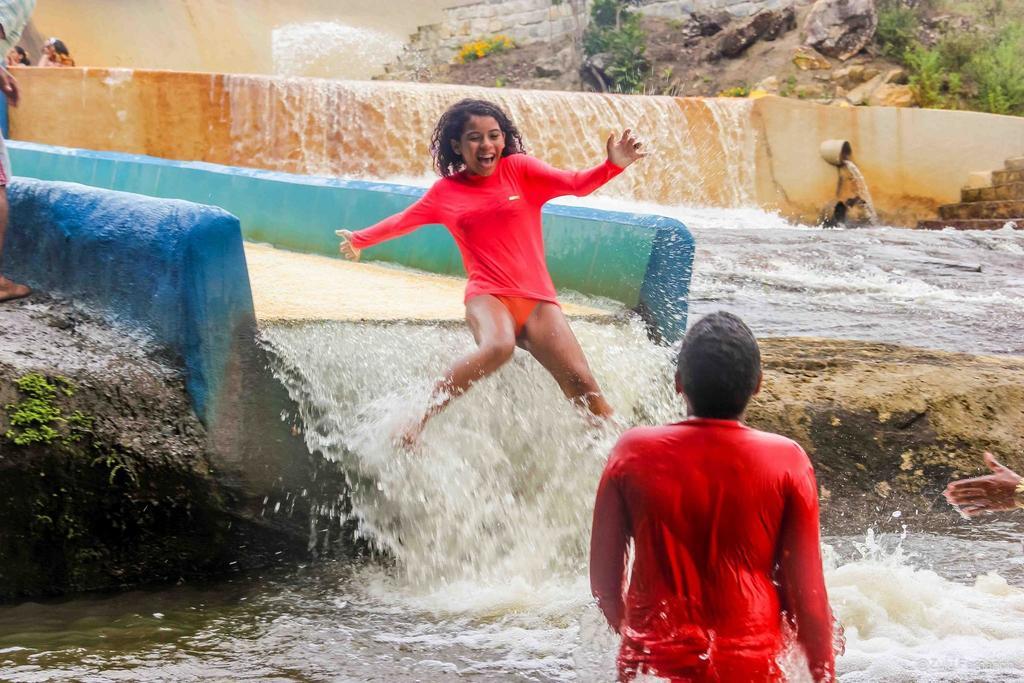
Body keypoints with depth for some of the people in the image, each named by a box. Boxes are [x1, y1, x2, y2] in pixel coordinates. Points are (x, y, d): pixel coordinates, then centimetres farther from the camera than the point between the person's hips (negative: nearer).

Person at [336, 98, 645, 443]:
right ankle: (421, 419, -28)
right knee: (498, 347, -37)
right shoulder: (446, 191, 11)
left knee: (582, 384, -14)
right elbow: (403, 220, 29)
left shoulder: (518, 169, 6)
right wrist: (360, 239, 41)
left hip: (537, 298, 1)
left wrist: (612, 166, -24)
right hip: (488, 296, -1)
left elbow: (576, 184, -5)